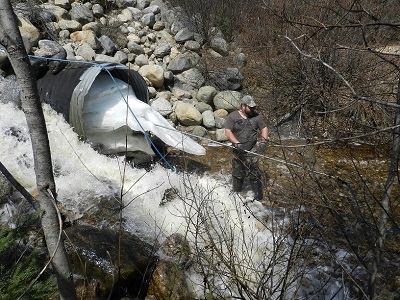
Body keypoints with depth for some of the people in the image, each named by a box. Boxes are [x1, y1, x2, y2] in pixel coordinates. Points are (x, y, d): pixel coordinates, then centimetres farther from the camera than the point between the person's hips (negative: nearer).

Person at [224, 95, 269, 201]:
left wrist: (263, 141, -10)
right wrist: (237, 143, -23)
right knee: (237, 174, 11)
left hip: (252, 151, 1)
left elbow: (264, 128, 7)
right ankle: (236, 193, 31)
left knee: (254, 174, -1)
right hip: (238, 152, 0)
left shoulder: (257, 116, 3)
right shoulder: (232, 116, -5)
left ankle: (258, 195, 13)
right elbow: (228, 132, -11)